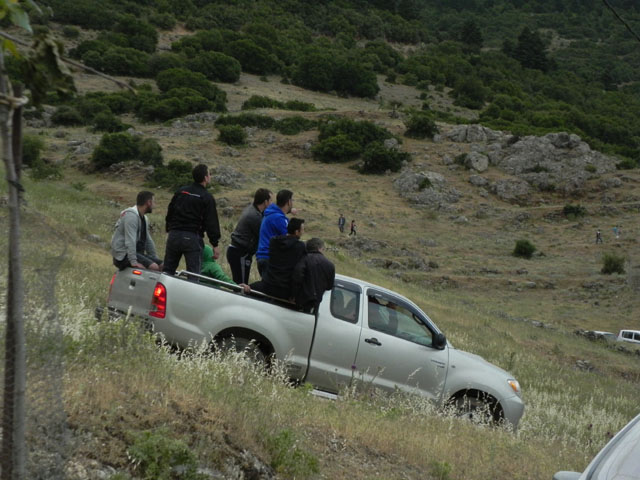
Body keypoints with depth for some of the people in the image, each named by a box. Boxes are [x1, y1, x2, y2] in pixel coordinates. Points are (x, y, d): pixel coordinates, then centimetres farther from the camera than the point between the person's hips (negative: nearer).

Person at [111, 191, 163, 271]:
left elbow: (148, 240, 22)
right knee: (153, 267, -26)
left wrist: (155, 259, 16)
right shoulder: (131, 215, -17)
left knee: (162, 266, -1)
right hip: (123, 255, -10)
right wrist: (133, 262, -32)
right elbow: (130, 241, -26)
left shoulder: (143, 218, 17)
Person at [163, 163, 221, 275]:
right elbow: (211, 223, -8)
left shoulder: (180, 192, 11)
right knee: (194, 275, -2)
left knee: (167, 271, 11)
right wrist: (215, 245, -4)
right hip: (192, 238, -5)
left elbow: (169, 213, 16)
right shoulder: (207, 198, -6)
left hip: (174, 236, 5)